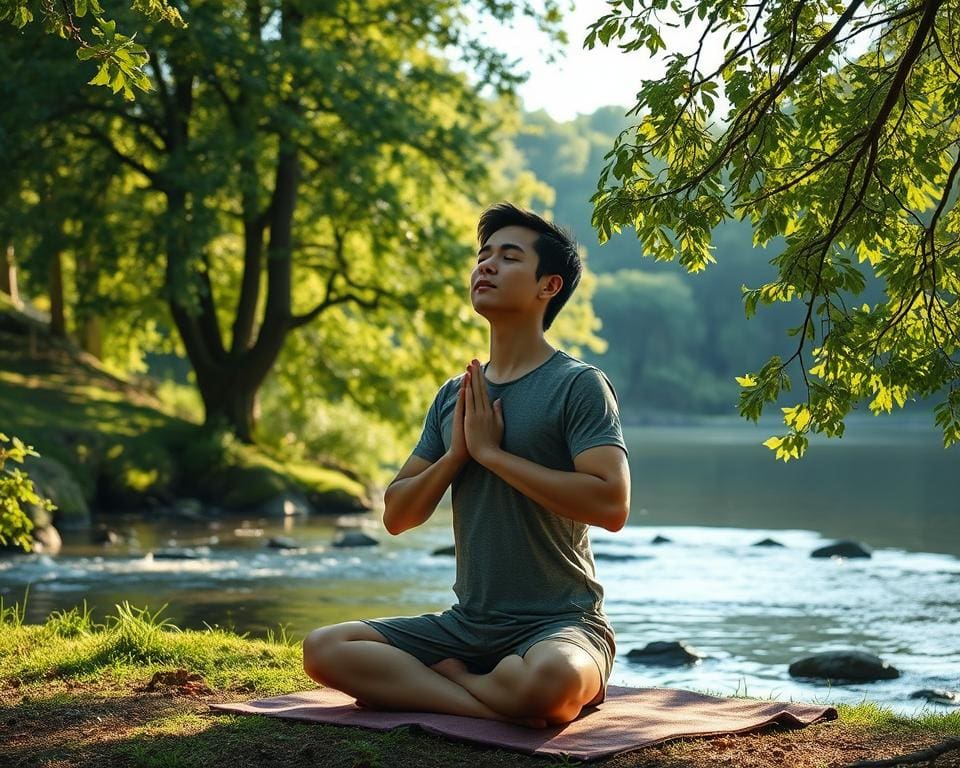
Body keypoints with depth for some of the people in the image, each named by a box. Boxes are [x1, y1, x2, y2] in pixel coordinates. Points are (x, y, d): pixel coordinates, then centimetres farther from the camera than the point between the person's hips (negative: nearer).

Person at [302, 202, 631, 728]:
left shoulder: (578, 385, -7)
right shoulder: (453, 396, 12)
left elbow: (611, 504, -22)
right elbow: (397, 517, 11)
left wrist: (492, 452, -16)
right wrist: (456, 453, -7)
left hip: (560, 623, -5)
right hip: (467, 624, 5)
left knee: (552, 681, -40)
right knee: (323, 649, -12)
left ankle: (448, 679, -8)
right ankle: (501, 705, -13)